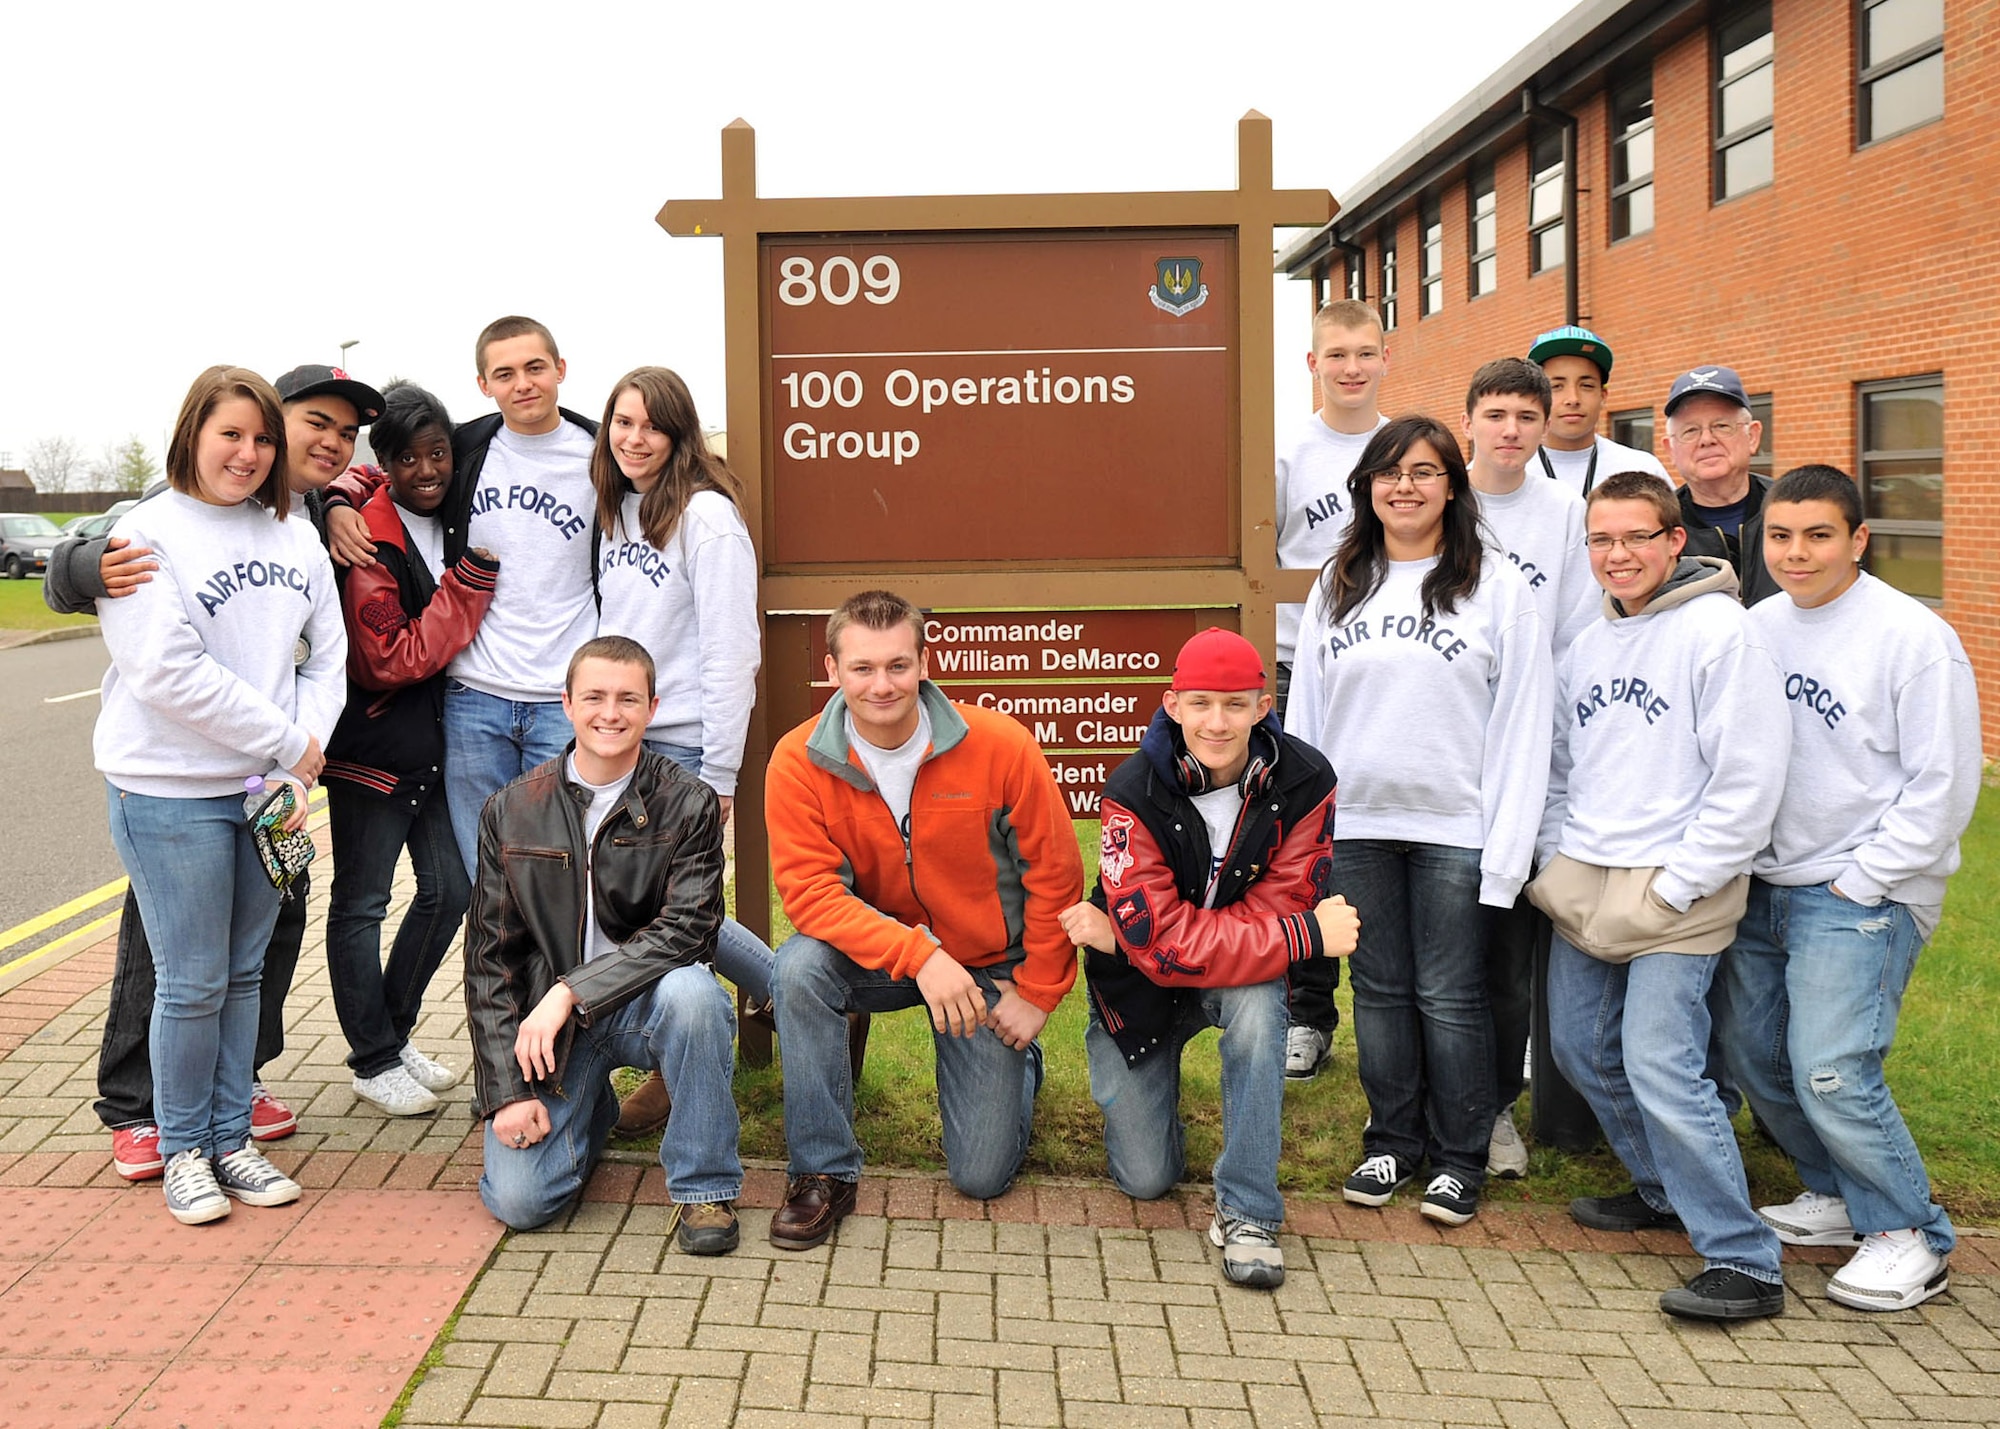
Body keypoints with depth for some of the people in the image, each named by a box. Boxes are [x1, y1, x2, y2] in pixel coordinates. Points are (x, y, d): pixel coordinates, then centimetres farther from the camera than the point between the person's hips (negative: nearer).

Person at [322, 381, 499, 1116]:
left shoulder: (456, 524, 5)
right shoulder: (367, 540, -17)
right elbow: (389, 661, -20)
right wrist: (469, 581, -22)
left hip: (436, 743, 8)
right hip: (373, 749, -8)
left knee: (450, 889, 13)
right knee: (360, 903, 5)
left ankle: (394, 1035, 30)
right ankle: (374, 1062, 16)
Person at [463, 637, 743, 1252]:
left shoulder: (688, 804, -5)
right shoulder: (511, 811, 1)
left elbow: (685, 929, -16)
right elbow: (489, 957, 1)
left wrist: (571, 991, -26)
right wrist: (508, 1090, -7)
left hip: (646, 1005, -1)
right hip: (547, 1020, 1)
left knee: (689, 989, -37)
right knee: (518, 1200, -15)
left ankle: (705, 1188, -16)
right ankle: (591, 1108, 20)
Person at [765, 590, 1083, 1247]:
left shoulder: (1000, 745, -18)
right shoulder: (799, 761, -17)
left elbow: (1054, 876, -9)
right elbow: (810, 893, -21)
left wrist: (1036, 994, -7)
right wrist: (919, 953, -33)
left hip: (988, 966, -1)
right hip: (874, 956, 1)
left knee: (982, 1175, -2)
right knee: (799, 966, -33)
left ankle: (1017, 1065, 33)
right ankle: (823, 1170, -15)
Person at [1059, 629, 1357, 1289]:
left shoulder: (1303, 782, -19)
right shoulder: (1134, 794, -25)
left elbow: (1278, 910, -23)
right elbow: (1163, 945, -30)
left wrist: (1121, 933, -29)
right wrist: (1309, 936, -33)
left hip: (1244, 972, 1)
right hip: (1140, 986, -1)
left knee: (1259, 1000, -36)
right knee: (1146, 1179, 0)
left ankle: (1247, 1213, -22)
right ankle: (1134, 1086, 35)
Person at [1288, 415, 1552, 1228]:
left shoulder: (1496, 586, -1)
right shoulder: (1337, 586, 11)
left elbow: (1523, 725, -5)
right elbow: (1304, 712, 11)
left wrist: (1507, 849, -10)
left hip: (1453, 827, -3)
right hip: (1356, 824, 4)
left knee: (1449, 998, 2)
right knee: (1379, 991, 11)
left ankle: (1459, 1158, 17)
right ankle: (1392, 1141, 25)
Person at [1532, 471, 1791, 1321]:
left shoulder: (1719, 630, -10)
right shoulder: (1589, 646, 14)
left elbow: (1748, 780, -15)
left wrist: (1672, 888, -15)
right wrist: (1555, 861, 10)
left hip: (1675, 893, -8)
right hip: (1581, 888, 8)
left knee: (1661, 1066, -15)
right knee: (1581, 1050, 14)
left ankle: (1744, 1262, -5)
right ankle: (1664, 1191, 34)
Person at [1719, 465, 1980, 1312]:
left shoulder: (1914, 638, -10)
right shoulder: (1759, 628, 7)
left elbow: (1943, 787, -11)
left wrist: (1858, 883, -12)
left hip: (1864, 895, -7)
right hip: (1764, 888, 7)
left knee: (1831, 1068, -13)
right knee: (1751, 1051, 10)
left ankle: (1910, 1237, 7)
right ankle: (1840, 1198, 30)